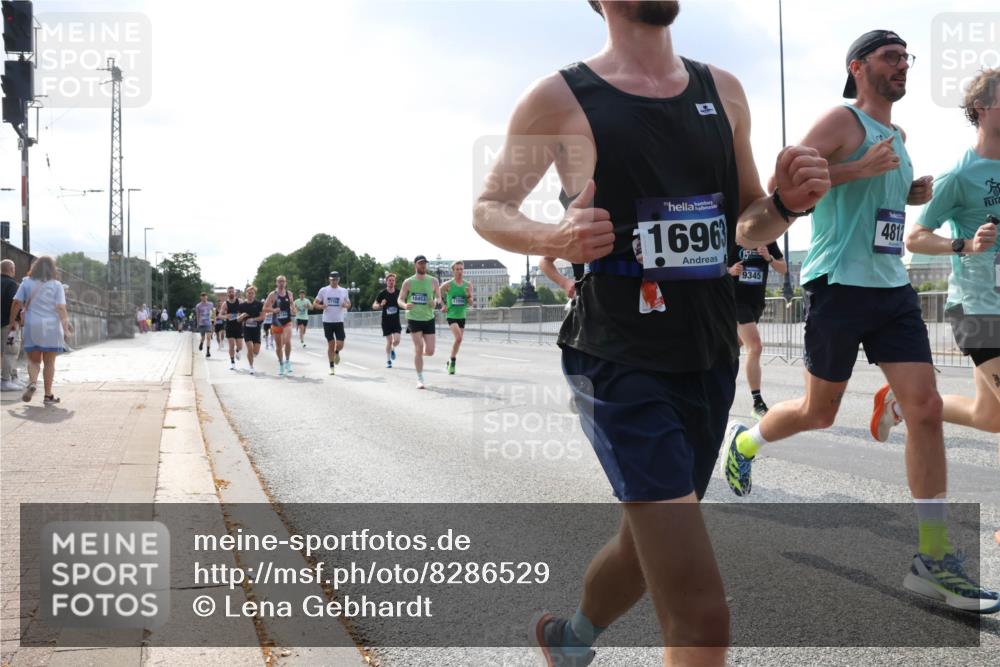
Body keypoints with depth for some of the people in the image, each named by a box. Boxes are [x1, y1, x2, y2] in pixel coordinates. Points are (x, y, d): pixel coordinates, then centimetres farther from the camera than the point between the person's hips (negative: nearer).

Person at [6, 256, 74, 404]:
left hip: (32, 326, 1)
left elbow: (17, 303, 0)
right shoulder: (56, 285, -1)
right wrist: (66, 327, -4)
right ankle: (48, 395, 9)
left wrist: (12, 322, 10)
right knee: (49, 361, 7)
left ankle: (32, 382, -15)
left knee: (33, 359, 13)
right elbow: (61, 308, -7)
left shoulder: (27, 282, 4)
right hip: (51, 327, -1)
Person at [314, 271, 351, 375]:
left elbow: (349, 304, 13)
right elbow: (315, 303, 5)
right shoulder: (323, 290, 1)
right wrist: (321, 306, -17)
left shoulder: (344, 291, 4)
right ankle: (331, 367, 14)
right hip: (327, 321, -1)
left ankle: (337, 353, 31)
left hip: (339, 321, 1)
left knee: (340, 345, -6)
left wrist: (346, 305, -11)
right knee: (331, 344, 2)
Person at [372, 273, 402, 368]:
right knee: (389, 341, -3)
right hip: (386, 321, -1)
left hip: (396, 321, 1)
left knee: (397, 340, -11)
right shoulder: (382, 293, -3)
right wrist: (380, 305, -20)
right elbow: (374, 306, 1)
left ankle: (393, 350, 25)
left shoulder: (398, 293, 2)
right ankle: (388, 361, 14)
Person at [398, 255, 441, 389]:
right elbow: (400, 299, 3)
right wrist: (405, 305, -20)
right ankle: (420, 380, -1)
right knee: (418, 349, -10)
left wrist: (435, 302, -14)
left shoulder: (433, 281, 3)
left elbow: (438, 297, 10)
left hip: (429, 319, 2)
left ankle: (419, 353, 36)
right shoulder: (408, 282, -1)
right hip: (414, 318, -2)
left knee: (430, 351, -1)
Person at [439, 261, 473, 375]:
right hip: (451, 315, -4)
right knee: (458, 338, -21)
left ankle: (450, 362, 29)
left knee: (458, 340, 11)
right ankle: (452, 361, -4)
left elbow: (471, 303, 2)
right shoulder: (448, 284, -7)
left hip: (462, 316, 4)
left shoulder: (468, 285, 2)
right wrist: (443, 305, -2)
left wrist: (468, 295, -17)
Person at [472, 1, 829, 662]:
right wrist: (553, 240, -19)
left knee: (647, 545, 23)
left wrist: (787, 202, -5)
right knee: (700, 612, -14)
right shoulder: (560, 98, -6)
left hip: (713, 359, 7)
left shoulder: (723, 89, 10)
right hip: (621, 367, -6)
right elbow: (488, 209, 2)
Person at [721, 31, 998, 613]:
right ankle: (743, 442, 38)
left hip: (893, 289, 7)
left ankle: (933, 557, 0)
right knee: (819, 413, 6)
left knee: (926, 408, -5)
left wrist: (916, 193, 12)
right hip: (839, 286, -7)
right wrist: (861, 169, -24)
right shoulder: (843, 122, -6)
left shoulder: (897, 135, 18)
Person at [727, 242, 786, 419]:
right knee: (755, 347, -17)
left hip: (757, 301, 6)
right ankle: (757, 403, -14)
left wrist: (769, 258, -12)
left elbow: (783, 268, 7)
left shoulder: (768, 241, 6)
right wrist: (729, 270, -21)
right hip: (737, 300, -6)